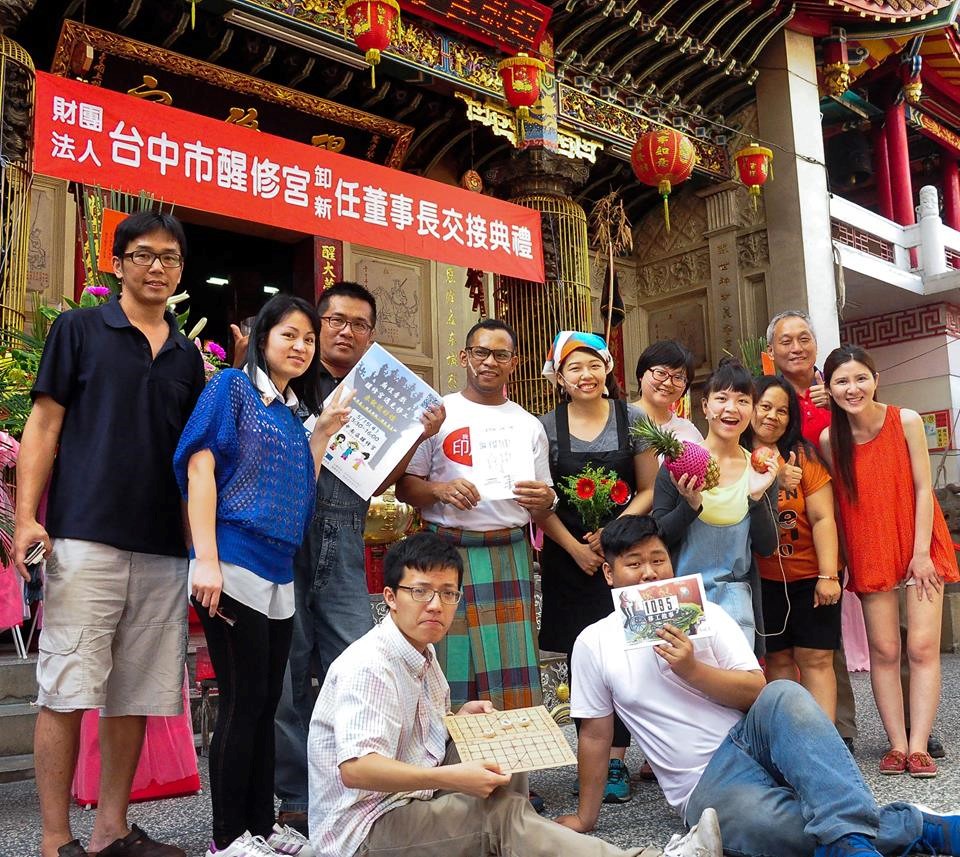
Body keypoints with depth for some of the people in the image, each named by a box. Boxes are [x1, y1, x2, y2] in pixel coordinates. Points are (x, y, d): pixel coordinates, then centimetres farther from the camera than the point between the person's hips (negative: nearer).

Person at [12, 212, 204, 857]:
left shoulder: (189, 356, 17)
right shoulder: (79, 330, 6)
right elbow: (44, 426, 1)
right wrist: (27, 517, -8)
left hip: (164, 549, 4)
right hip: (84, 537, -4)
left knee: (136, 694, 8)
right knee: (67, 689, -2)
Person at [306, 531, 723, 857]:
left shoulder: (421, 653, 11)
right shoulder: (368, 668, -20)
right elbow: (355, 769, -32)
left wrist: (460, 721, 0)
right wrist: (452, 778, -37)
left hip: (410, 803, 10)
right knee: (503, 815, -26)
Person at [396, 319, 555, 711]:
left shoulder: (529, 425, 15)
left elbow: (543, 511, 18)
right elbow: (404, 487, 3)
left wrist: (544, 500, -6)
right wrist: (439, 490, -17)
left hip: (511, 556, 3)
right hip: (450, 554, -2)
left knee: (514, 672, 1)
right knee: (452, 668, -1)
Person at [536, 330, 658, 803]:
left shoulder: (632, 419, 3)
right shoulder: (546, 427, 2)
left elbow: (648, 490, 3)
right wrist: (575, 547, -9)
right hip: (568, 555, 1)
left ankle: (616, 761, 7)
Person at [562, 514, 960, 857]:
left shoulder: (705, 614, 4)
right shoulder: (593, 643, 0)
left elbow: (758, 692, 0)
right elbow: (595, 734, 7)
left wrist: (692, 670, -15)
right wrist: (585, 818, 10)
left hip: (749, 739, 2)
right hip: (705, 785, -2)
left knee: (783, 696, -33)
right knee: (771, 824, -36)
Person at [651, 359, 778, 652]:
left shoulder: (759, 470, 2)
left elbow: (766, 548, 1)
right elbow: (657, 537, -5)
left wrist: (757, 498, -13)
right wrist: (690, 506, -22)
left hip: (736, 598, 2)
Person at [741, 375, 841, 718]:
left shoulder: (803, 455, -4)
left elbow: (822, 518, -8)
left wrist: (828, 575, -12)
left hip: (810, 575, -1)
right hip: (762, 578, 1)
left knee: (815, 658, 1)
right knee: (777, 658, 7)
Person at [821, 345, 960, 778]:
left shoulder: (906, 421, -9)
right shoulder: (828, 439, -6)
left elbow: (923, 488, -7)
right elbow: (835, 502, -1)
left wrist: (922, 552, -11)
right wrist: (837, 563, -3)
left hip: (919, 548, -1)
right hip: (870, 554, 1)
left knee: (923, 647, -3)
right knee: (884, 651, 3)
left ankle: (918, 747, 2)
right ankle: (897, 745, 10)